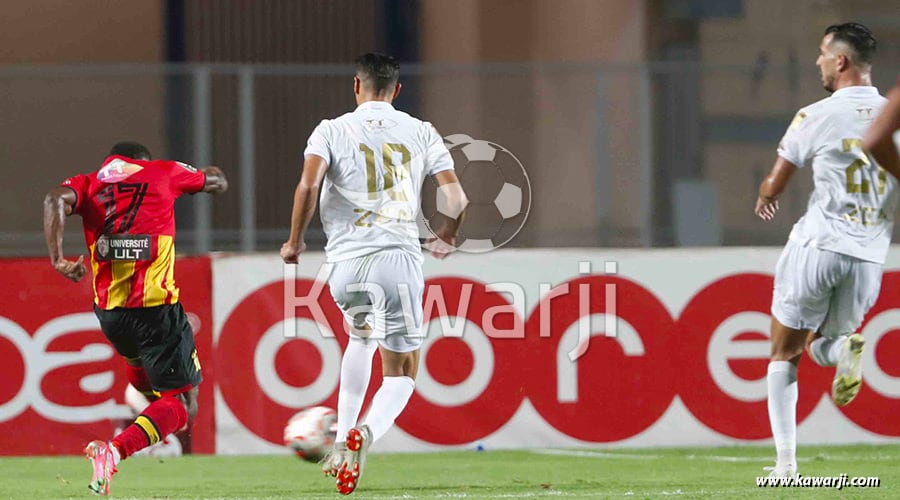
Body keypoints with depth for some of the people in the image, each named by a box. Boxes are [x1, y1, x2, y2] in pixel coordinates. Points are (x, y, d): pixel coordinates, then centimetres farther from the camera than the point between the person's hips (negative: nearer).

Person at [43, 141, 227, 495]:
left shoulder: (87, 184, 11)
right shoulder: (162, 173, 9)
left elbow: (57, 200, -12)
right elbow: (217, 182, 25)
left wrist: (57, 258, -16)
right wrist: (209, 171, 47)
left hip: (108, 310, 4)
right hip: (155, 307, -4)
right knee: (181, 404, -3)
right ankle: (115, 451, -23)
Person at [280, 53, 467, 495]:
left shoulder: (333, 131, 5)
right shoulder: (421, 133, 9)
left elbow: (308, 184, -11)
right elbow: (455, 197, 3)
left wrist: (295, 242, 2)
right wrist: (447, 238, 22)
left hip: (346, 262, 1)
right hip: (400, 259, -1)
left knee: (362, 334, 34)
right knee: (402, 372, 10)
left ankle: (342, 438, 23)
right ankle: (364, 433, -22)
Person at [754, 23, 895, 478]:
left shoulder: (817, 116, -7)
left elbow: (774, 186, 2)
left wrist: (765, 198, 25)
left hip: (819, 244, -4)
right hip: (870, 255, 4)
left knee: (785, 353, 11)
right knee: (817, 345, 22)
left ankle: (786, 462, 2)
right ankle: (843, 348, -16)